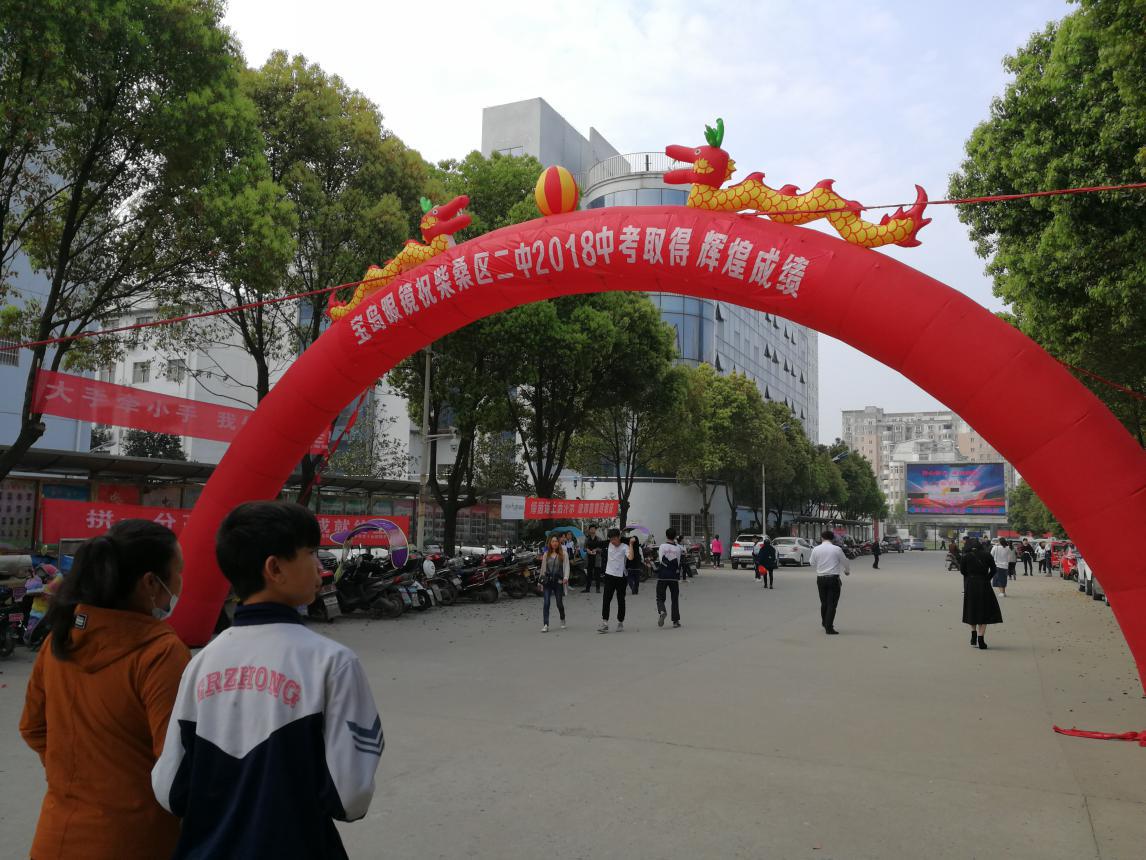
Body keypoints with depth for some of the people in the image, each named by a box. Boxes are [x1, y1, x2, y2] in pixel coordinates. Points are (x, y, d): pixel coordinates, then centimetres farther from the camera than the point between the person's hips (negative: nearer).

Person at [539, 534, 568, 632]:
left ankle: (562, 620, 34)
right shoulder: (546, 554, 9)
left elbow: (566, 566, -5)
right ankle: (545, 625, -8)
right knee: (546, 603, -8)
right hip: (547, 581, 2)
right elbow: (543, 568, 14)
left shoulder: (563, 554, 1)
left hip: (558, 581, -2)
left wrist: (566, 577, -21)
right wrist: (541, 582, 14)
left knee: (559, 603, 7)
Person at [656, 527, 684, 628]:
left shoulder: (662, 546, -6)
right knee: (675, 599, 12)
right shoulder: (679, 548, 3)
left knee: (660, 598, 7)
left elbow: (661, 561, -12)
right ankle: (675, 620, 10)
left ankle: (661, 612, -22)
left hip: (662, 577, -2)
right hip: (674, 577, 2)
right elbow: (682, 563, 5)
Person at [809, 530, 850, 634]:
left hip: (820, 578, 3)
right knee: (832, 604, 1)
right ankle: (829, 628, -1)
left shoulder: (816, 550, -2)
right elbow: (845, 562, 3)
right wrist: (847, 571, 24)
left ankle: (825, 624, 33)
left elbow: (812, 563, 10)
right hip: (833, 578, -3)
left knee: (824, 602, 17)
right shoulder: (837, 549, -9)